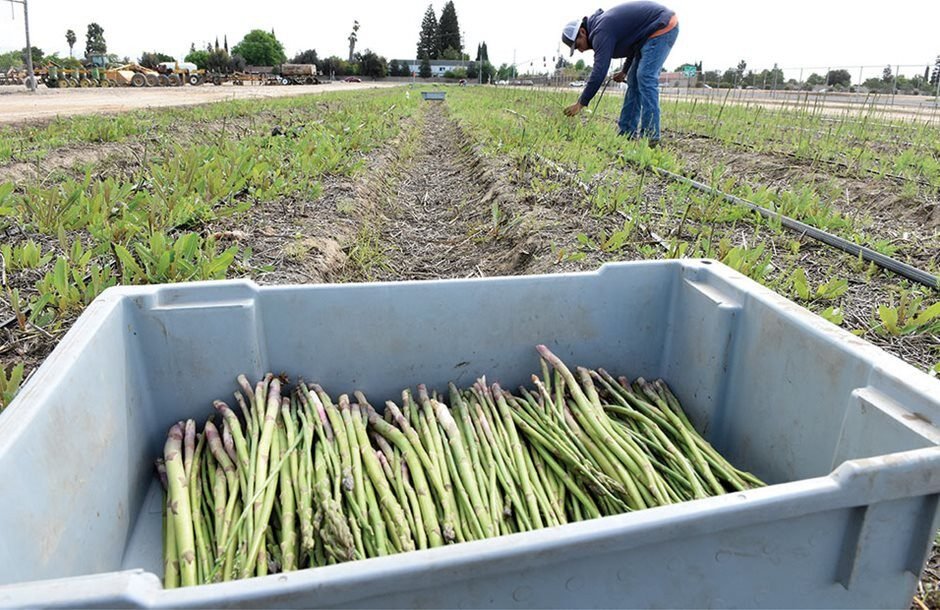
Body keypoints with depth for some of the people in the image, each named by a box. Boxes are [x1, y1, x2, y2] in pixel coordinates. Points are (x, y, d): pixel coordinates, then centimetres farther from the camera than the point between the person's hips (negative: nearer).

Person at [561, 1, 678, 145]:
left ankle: (650, 135, -19)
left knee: (645, 78, -17)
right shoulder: (602, 25, 11)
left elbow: (599, 72, -26)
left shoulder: (602, 32, -21)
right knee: (634, 79, 8)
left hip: (663, 26, -11)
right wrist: (625, 71, 26)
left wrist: (580, 103, -23)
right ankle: (627, 132, 8)